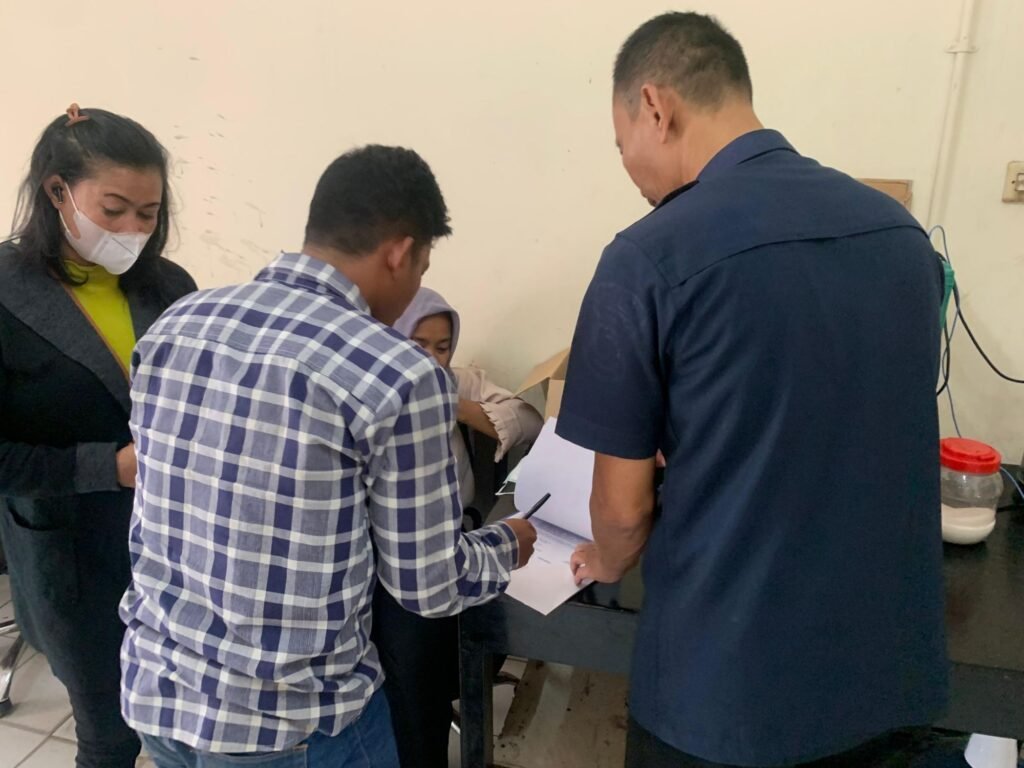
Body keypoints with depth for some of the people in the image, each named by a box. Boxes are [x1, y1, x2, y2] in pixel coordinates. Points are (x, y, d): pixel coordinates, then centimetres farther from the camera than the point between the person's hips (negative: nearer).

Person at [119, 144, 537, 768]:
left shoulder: (174, 326, -3)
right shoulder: (398, 375, -22)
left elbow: (160, 515, 10)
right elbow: (428, 587, -12)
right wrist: (506, 546, 7)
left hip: (152, 692, 6)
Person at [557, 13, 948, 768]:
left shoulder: (650, 258, -18)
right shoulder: (900, 228, 0)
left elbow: (623, 504, -11)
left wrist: (608, 562, 12)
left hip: (728, 681, -4)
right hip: (894, 667, 5)